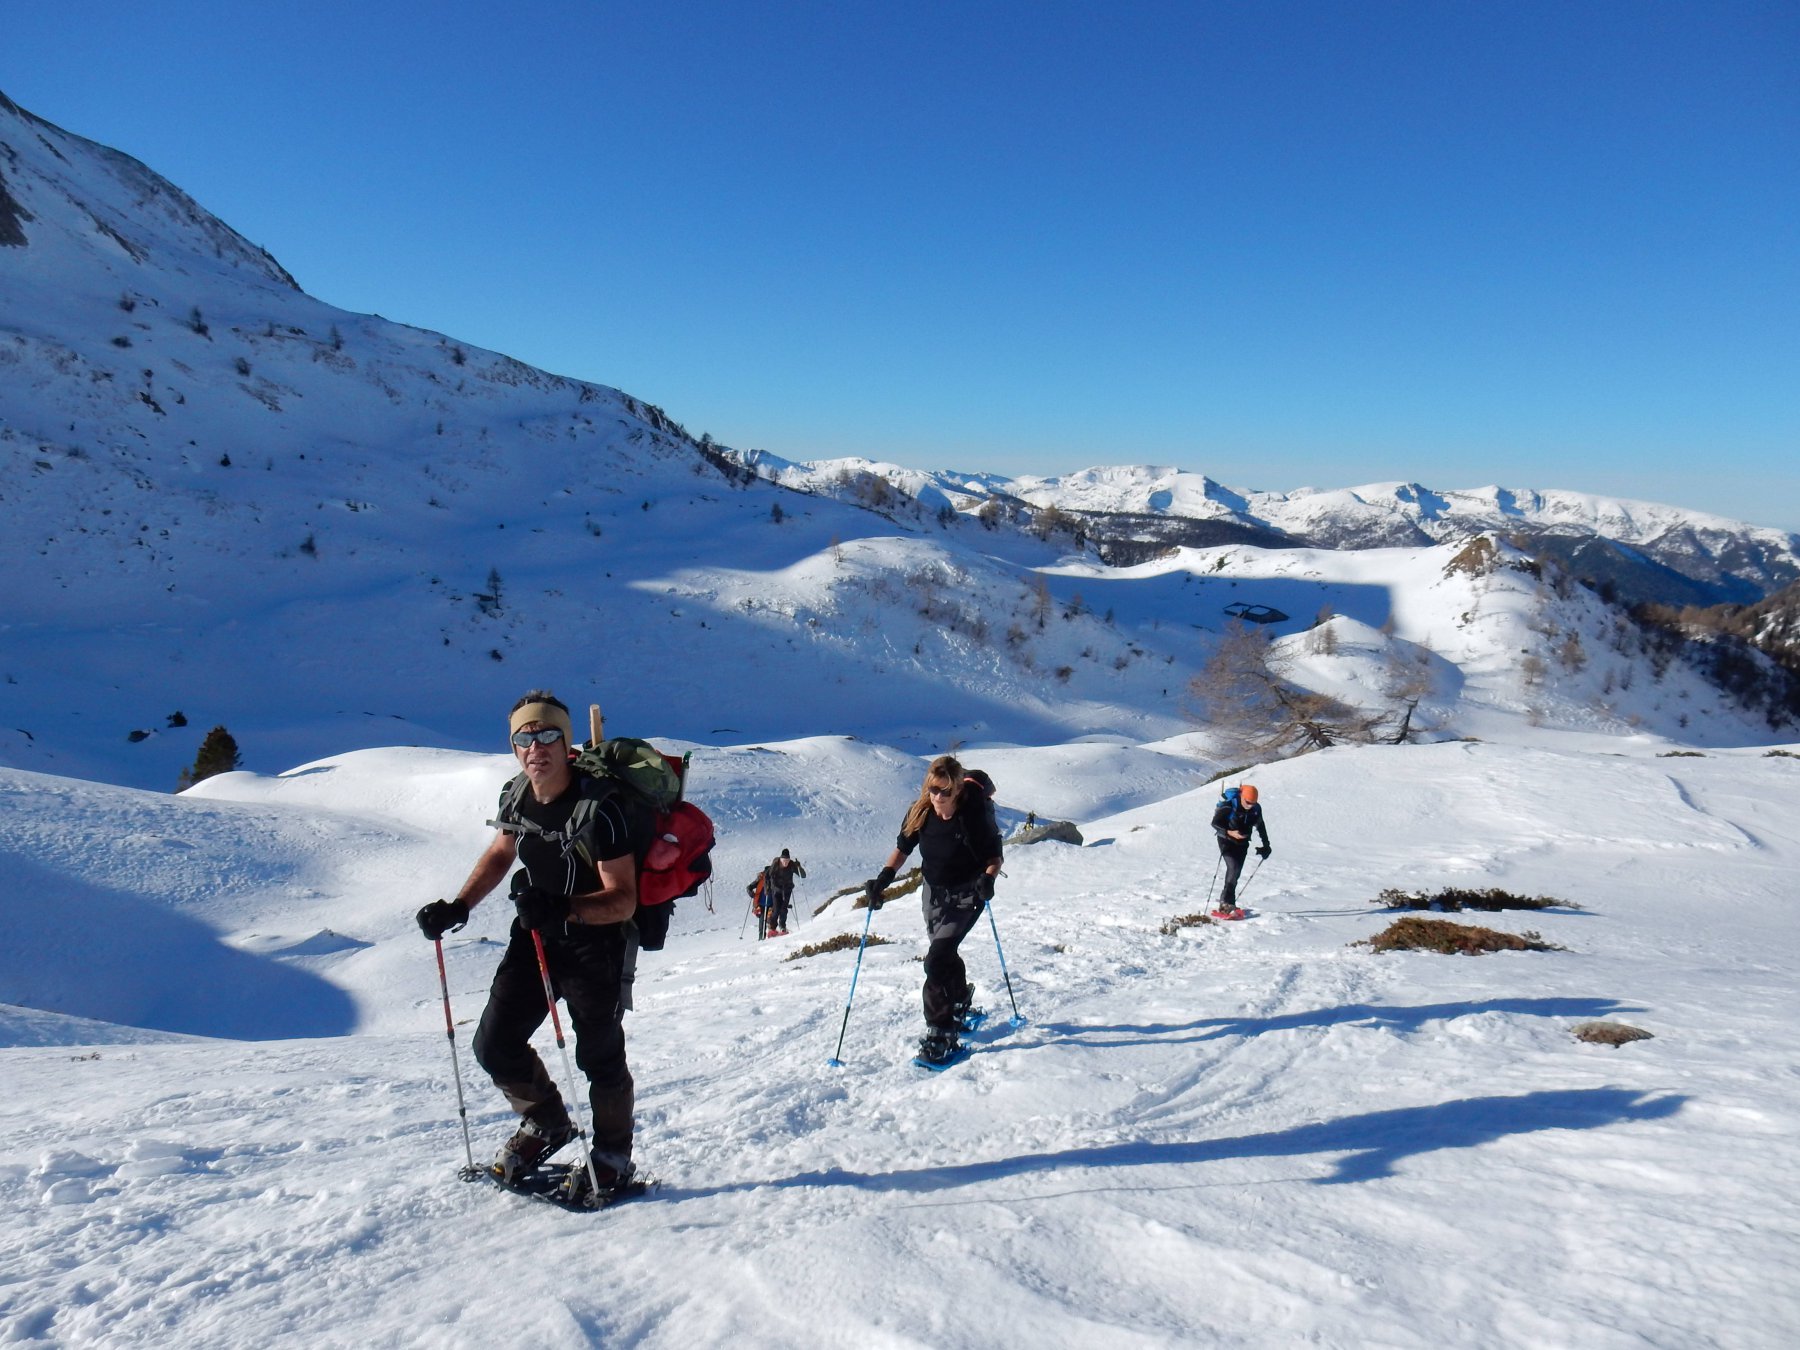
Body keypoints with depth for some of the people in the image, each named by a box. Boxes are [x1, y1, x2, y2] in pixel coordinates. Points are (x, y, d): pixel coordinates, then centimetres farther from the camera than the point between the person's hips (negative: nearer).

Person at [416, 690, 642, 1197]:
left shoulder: (599, 808, -26)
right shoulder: (515, 795, -4)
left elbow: (623, 901, -26)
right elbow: (500, 854, 16)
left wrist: (562, 909, -42)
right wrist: (457, 907, 4)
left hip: (597, 943, -6)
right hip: (534, 937, 6)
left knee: (599, 1056, 4)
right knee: (494, 1045, 5)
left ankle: (613, 1156, 28)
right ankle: (547, 1124, 31)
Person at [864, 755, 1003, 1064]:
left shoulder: (976, 813, -24)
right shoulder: (920, 811, -12)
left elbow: (994, 856, -13)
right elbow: (903, 847, 2)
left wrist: (988, 878, -32)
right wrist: (884, 877, -13)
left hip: (966, 895, -5)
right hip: (933, 892, 5)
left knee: (937, 959, -19)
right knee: (944, 955, 20)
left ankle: (941, 1034, -13)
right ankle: (959, 1003, 49)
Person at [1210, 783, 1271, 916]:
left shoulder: (1256, 809, -6)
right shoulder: (1229, 806, -22)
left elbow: (1260, 826, 11)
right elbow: (1215, 823, -20)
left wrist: (1266, 845, 12)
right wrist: (1230, 833, -35)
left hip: (1242, 844, 5)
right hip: (1227, 841, -5)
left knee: (1236, 872, 4)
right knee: (1233, 868, -20)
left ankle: (1226, 902, 15)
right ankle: (1228, 903, -18)